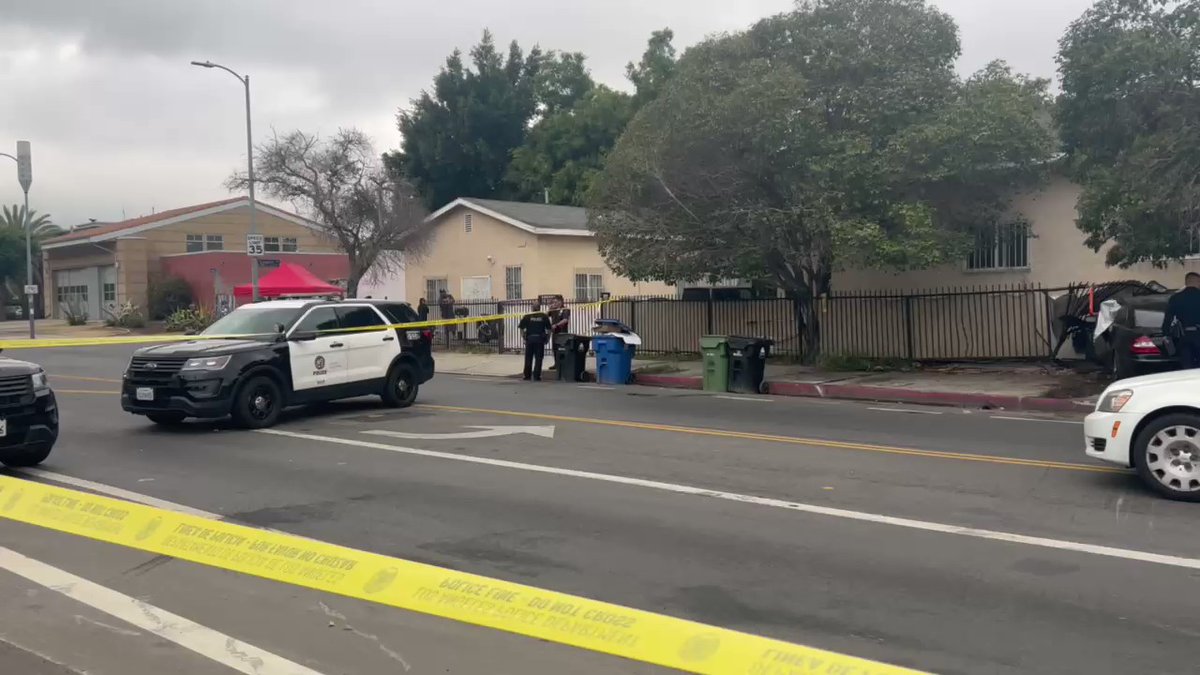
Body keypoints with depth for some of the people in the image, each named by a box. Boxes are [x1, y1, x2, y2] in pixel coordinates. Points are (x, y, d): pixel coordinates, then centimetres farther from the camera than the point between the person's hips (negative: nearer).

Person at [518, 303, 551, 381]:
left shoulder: (527, 316, 3)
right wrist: (547, 338, 9)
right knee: (538, 358, 3)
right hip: (540, 339, -1)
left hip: (530, 338, 1)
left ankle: (527, 375, 12)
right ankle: (536, 375, 0)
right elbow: (549, 329, 2)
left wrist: (523, 336, 5)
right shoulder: (544, 316, 3)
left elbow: (521, 328, -1)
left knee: (528, 358, 9)